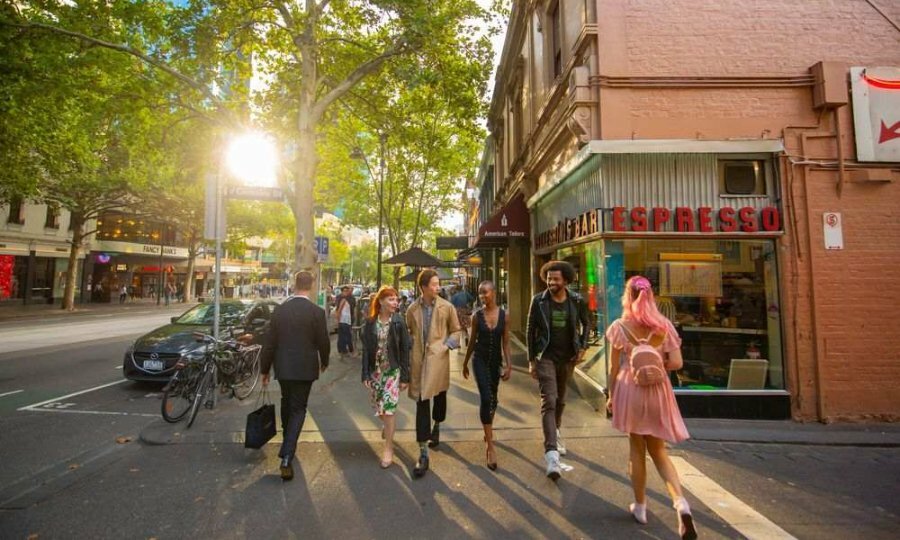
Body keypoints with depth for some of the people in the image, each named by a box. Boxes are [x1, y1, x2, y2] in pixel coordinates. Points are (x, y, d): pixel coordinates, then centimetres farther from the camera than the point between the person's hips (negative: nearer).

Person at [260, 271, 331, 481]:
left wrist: (265, 369, 10)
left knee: (286, 403, 24)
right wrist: (324, 362, 12)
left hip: (282, 367, 4)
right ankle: (286, 458, -1)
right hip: (305, 368, -4)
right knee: (298, 409, 7)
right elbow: (323, 342, -7)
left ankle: (288, 444, 45)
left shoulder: (279, 309, -3)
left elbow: (269, 341, 0)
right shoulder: (317, 312, -13)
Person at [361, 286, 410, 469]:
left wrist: (405, 377, -7)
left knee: (388, 409, -4)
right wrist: (365, 375, -5)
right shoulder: (370, 322, -4)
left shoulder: (399, 322, -8)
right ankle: (388, 426, 48)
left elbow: (405, 350, -6)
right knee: (378, 407, 15)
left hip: (393, 371, -2)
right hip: (375, 371, 3)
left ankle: (388, 448, 13)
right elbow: (366, 349, -1)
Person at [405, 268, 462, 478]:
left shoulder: (447, 307, -3)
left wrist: (446, 346, -9)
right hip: (418, 360, 0)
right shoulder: (412, 309, 0)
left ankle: (436, 427, 50)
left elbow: (455, 331, 5)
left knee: (439, 396, 18)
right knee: (422, 402, -1)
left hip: (438, 359, 0)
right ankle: (423, 453, 7)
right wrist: (410, 353, 6)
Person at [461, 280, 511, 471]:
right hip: (480, 361, -2)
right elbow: (472, 341, 4)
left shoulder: (503, 315, -5)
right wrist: (465, 363, 10)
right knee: (486, 398, -12)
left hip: (496, 362, 2)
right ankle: (490, 446, -5)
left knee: (493, 398, 18)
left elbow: (505, 342, -1)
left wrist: (508, 365, -6)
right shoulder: (477, 316, -6)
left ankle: (488, 429, 44)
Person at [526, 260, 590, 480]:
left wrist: (582, 347, 1)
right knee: (548, 402, -12)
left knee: (561, 400, 20)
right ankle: (551, 453, -12)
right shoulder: (539, 301, -9)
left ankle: (555, 432, 45)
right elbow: (531, 330, -3)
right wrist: (531, 360, -3)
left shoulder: (576, 301, -4)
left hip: (568, 357, 3)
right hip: (546, 357, -3)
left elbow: (586, 324, 12)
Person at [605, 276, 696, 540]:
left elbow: (614, 368, -5)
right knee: (658, 450, 18)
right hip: (658, 390, 2)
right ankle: (681, 503, -2)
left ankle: (640, 506, 27)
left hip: (630, 389, -2)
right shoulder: (664, 325, -2)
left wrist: (611, 396, 6)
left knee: (637, 448, 15)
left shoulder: (620, 326, -8)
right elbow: (676, 363, -6)